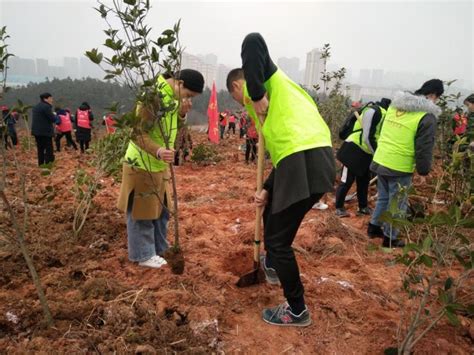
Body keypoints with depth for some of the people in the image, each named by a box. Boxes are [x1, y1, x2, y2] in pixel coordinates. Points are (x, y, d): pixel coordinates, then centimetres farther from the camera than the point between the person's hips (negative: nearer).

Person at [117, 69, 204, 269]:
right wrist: (157, 151, -41)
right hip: (142, 164, -9)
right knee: (142, 210, 3)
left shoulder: (174, 96, 5)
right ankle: (143, 255, 17)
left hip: (159, 164, 9)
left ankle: (160, 249, 32)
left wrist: (181, 113, -6)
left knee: (161, 209, 17)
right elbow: (137, 132, -26)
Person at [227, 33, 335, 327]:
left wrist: (257, 94, -11)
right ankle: (272, 265, 53)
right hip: (316, 156, 10)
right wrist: (268, 189, 22)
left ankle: (297, 311, 20)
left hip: (303, 162, -10)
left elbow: (253, 41, -13)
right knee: (272, 207, 33)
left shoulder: (266, 76, 9)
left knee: (278, 240, 3)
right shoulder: (272, 92, 30)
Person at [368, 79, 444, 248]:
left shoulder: (394, 105, 7)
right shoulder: (427, 116, -13)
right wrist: (424, 170, 3)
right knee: (397, 204, 10)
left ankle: (374, 227, 35)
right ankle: (390, 239, 21)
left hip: (380, 161, 7)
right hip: (400, 167, -6)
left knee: (383, 197, 24)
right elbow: (424, 149, -11)